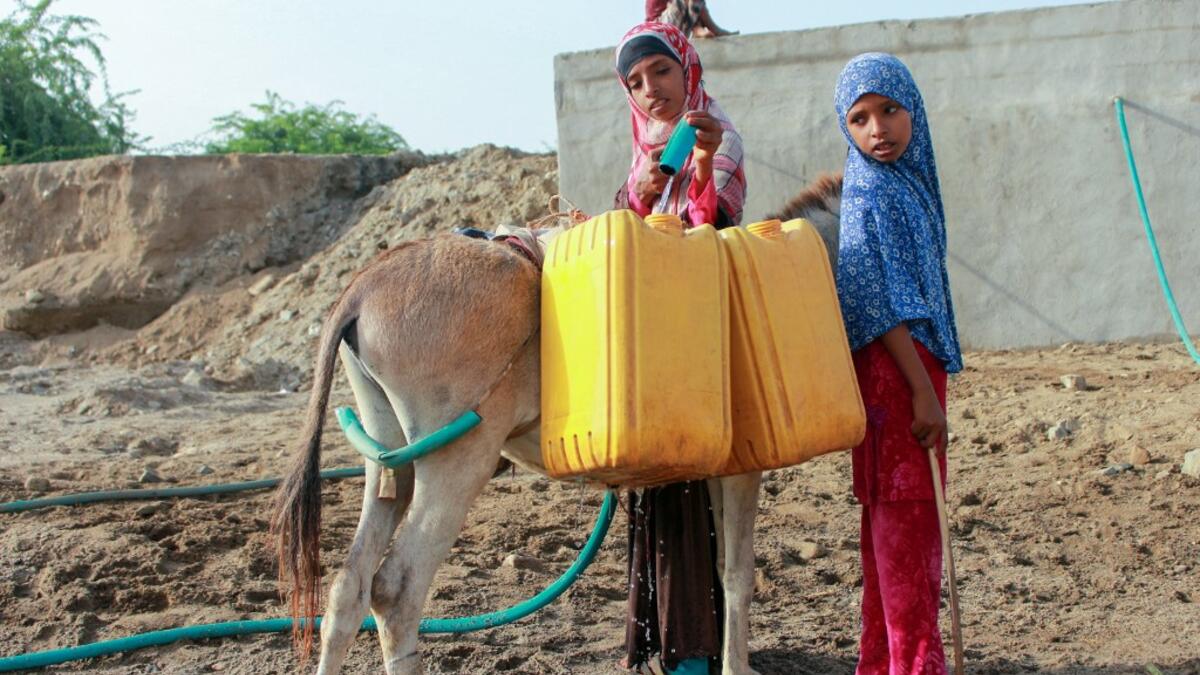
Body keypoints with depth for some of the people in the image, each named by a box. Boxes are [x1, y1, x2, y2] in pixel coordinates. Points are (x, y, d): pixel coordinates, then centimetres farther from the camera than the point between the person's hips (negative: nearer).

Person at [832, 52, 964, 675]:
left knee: (893, 519, 13)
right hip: (894, 371, -9)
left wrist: (930, 384, 16)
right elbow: (878, 304, -18)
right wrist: (923, 391, -20)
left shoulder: (908, 180, 13)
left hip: (916, 364, 9)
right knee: (907, 518, -5)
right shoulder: (870, 195, -12)